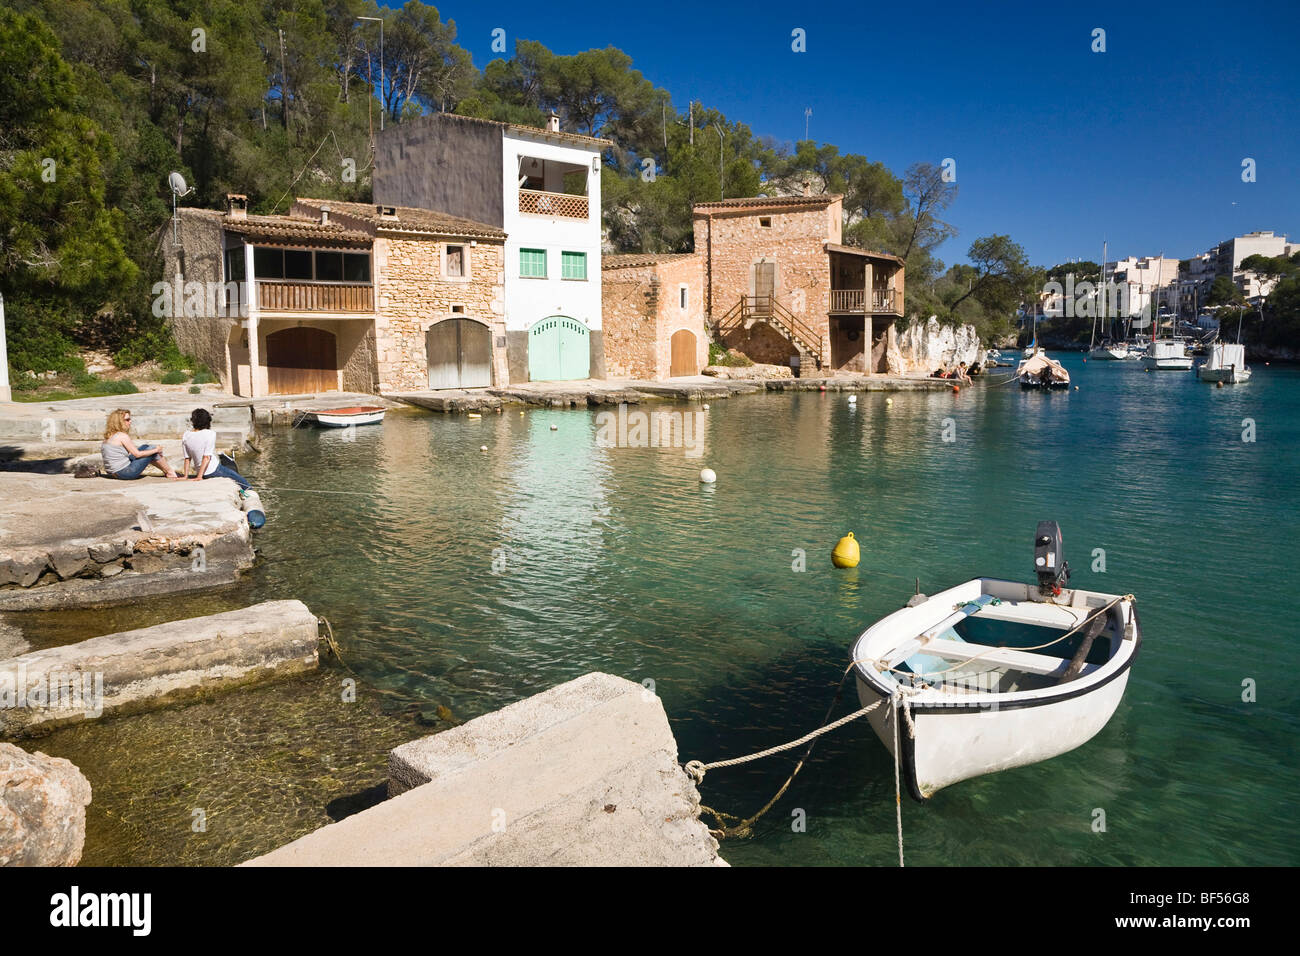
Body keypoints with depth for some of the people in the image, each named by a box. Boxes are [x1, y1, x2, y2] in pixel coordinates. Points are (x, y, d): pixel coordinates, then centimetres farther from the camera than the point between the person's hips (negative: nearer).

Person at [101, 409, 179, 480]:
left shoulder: (109, 436, 10)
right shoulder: (122, 436, -16)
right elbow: (137, 454, -13)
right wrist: (156, 450, -2)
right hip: (126, 473, -9)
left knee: (145, 447, 18)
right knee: (151, 448, 1)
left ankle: (166, 469, 27)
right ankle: (170, 472, 15)